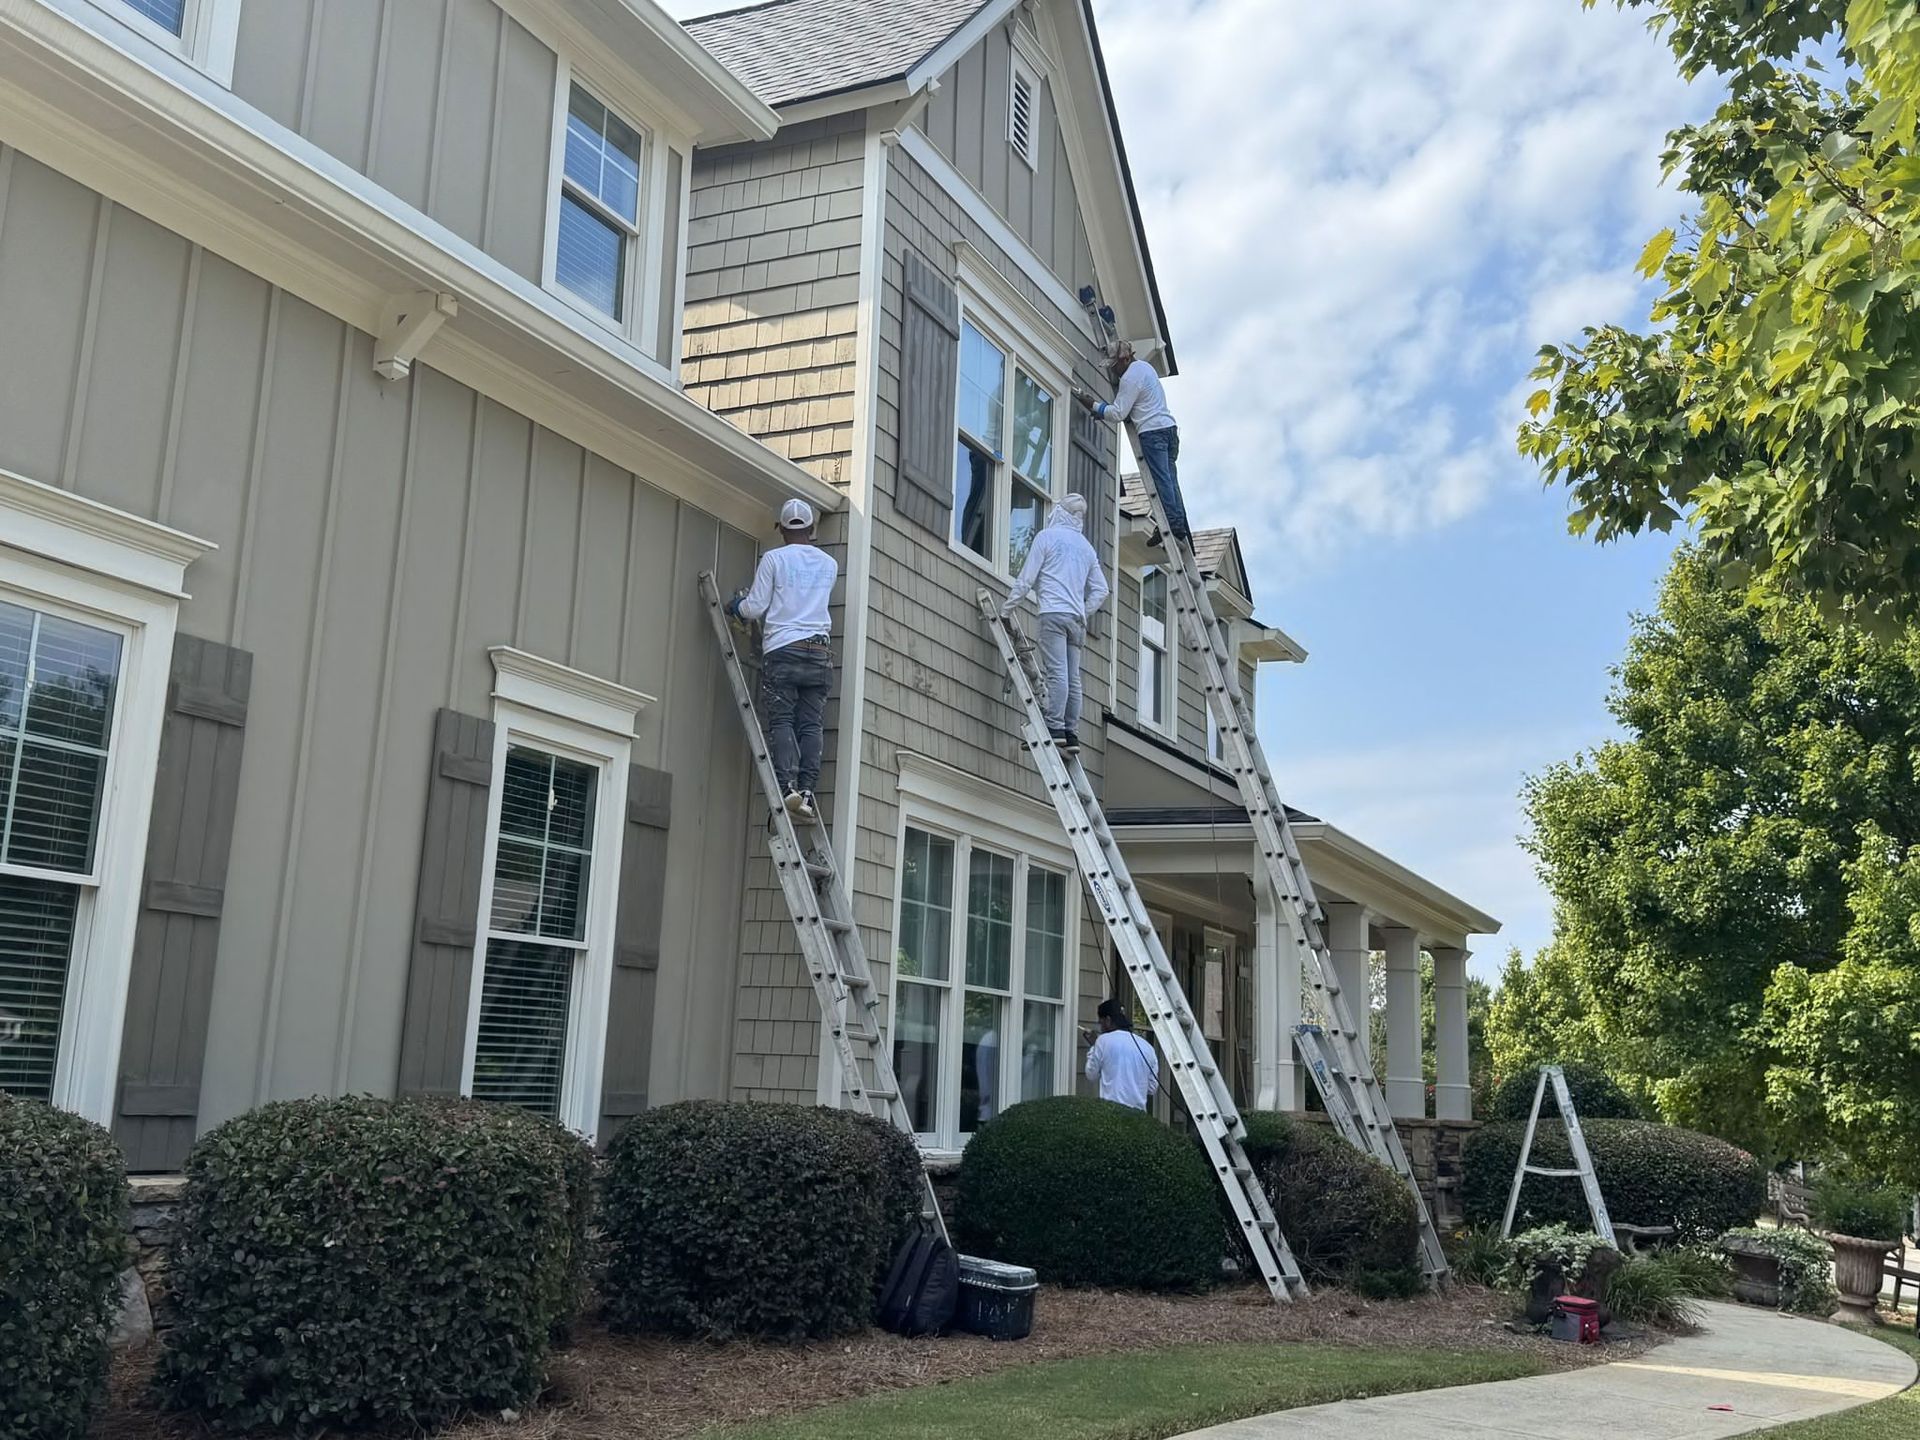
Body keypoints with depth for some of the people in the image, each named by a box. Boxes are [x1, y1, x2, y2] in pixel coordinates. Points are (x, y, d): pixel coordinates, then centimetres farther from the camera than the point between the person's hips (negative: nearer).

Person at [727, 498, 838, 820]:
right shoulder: (829, 564, 15)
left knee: (781, 721, -6)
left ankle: (787, 785, -20)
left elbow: (755, 608, -1)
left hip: (782, 651, -3)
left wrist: (736, 606, 22)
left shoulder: (774, 558, 1)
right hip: (820, 651, 3)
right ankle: (807, 789, -10)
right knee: (811, 725, 0)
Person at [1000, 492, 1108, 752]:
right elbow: (1100, 591, 21)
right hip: (1076, 618, 6)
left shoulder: (1047, 536, 3)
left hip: (1054, 612, -6)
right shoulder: (1086, 547, 22)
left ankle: (1055, 728, -21)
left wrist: (1006, 608, 6)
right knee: (1073, 677, 2)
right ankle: (1072, 734, -1)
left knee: (1057, 672, -15)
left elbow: (1026, 578, -1)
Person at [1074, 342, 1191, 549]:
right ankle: (1183, 532, -1)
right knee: (1170, 481, 4)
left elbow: (1118, 413, -11)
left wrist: (1094, 405, -4)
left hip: (1152, 431, -9)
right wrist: (1115, 382, 22)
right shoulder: (1144, 366, 20)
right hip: (1169, 426, 9)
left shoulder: (1130, 377, -10)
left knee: (1161, 480, -13)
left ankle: (1174, 526, -22)